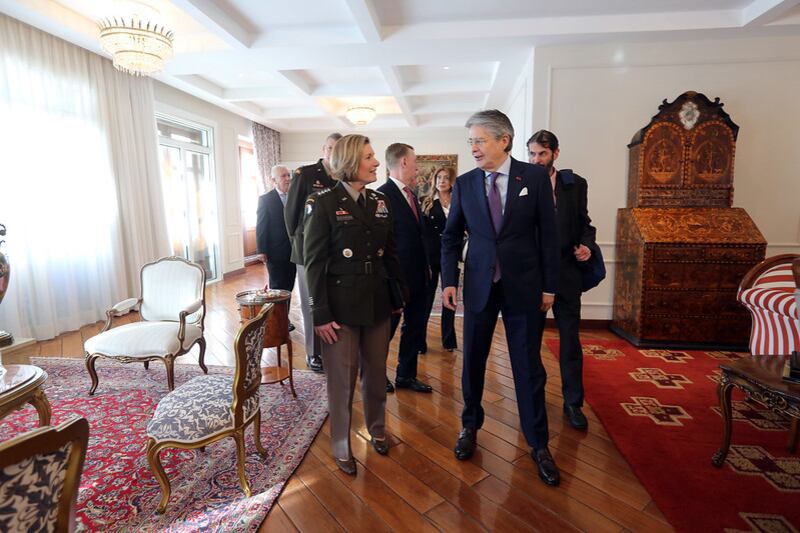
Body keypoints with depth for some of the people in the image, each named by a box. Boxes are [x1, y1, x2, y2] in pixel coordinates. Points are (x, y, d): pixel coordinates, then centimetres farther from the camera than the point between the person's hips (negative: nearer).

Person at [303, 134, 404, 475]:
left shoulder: (380, 202, 7)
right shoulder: (323, 203, -8)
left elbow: (391, 254, 10)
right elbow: (314, 262, -10)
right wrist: (320, 315, -12)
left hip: (378, 304, 5)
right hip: (341, 306, -4)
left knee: (376, 373, 17)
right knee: (341, 379, 9)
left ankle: (377, 429, 41)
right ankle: (341, 447, 31)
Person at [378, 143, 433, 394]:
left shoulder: (411, 194, 11)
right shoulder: (383, 195, -16)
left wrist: (426, 266, 9)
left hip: (418, 276, 8)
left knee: (416, 326, 16)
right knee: (386, 329, 9)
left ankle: (406, 375, 33)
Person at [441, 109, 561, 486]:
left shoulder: (535, 176, -3)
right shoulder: (464, 183, 2)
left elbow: (548, 233, -1)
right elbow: (451, 236, 7)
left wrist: (549, 285, -1)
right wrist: (449, 280, -2)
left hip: (524, 285, -1)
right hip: (479, 285, 2)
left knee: (528, 366, 7)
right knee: (472, 360, 12)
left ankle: (538, 443, 27)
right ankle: (470, 425, 36)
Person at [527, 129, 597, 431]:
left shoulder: (575, 184, 4)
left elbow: (583, 222, 10)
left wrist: (587, 245, -8)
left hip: (565, 272, 1)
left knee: (570, 339, 6)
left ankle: (573, 403, 22)